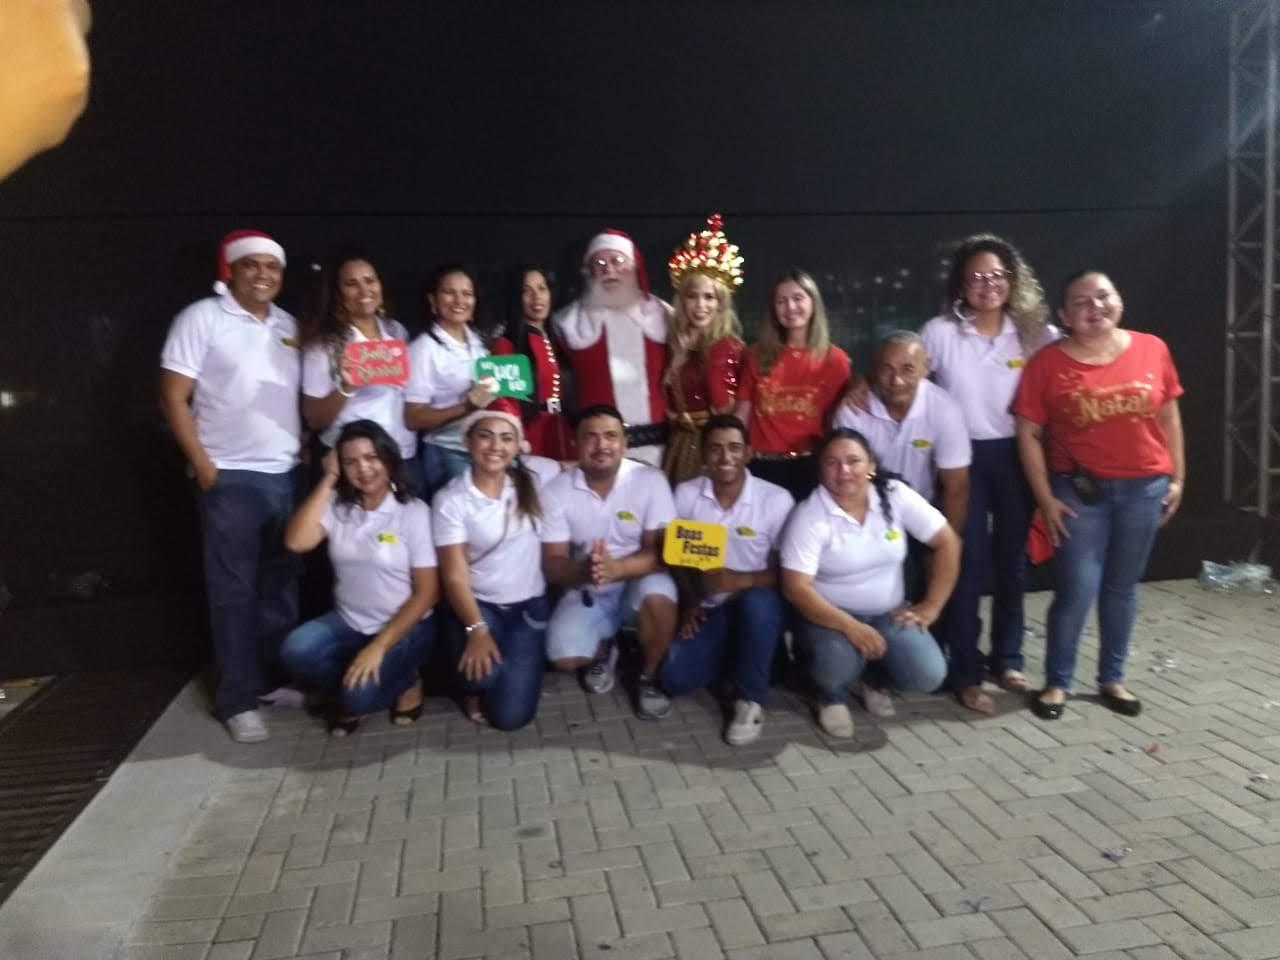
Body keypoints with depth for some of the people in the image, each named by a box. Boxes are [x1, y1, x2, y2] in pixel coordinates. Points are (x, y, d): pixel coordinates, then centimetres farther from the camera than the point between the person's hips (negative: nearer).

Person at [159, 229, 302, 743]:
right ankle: (238, 699, 10)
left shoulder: (288, 325, 12)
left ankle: (278, 677, 25)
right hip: (232, 478, -5)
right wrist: (203, 468, -12)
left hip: (286, 475, 5)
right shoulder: (202, 318, -4)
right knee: (234, 589, 1)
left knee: (281, 583, 11)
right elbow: (174, 398, -7)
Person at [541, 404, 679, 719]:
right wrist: (584, 570, -35)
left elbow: (661, 552, -17)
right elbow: (552, 565, -11)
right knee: (564, 657, -21)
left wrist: (616, 569, -38)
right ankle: (603, 649, 18)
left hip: (639, 581, -1)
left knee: (658, 596, -35)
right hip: (586, 592, 2)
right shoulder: (556, 491, -10)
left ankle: (649, 678, -6)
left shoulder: (650, 481, -14)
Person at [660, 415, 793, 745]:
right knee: (674, 679, -17)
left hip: (755, 602, -2)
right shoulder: (685, 495, -4)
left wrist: (738, 581, -30)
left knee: (756, 603, -38)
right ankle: (724, 653, 18)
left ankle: (750, 700, -15)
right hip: (707, 607, 3)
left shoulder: (776, 499, -14)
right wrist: (689, 601, -9)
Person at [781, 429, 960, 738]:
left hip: (889, 614, 3)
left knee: (928, 675, -19)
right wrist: (850, 626, -32)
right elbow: (796, 588, -22)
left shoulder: (895, 495, -6)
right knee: (837, 663, -34)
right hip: (831, 615, -3)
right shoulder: (809, 516, -16)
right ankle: (832, 695, 4)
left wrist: (930, 607, -7)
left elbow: (948, 542, -2)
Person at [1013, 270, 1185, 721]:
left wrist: (1177, 477, 7)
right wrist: (1046, 498, -7)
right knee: (1077, 590, -3)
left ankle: (1112, 678, 28)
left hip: (1144, 487, 3)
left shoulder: (1152, 349, 0)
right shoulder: (1048, 363, -8)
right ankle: (1057, 682, 15)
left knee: (1122, 587, 12)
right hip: (1080, 489, -3)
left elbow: (1168, 417, 8)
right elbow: (1028, 434, -5)